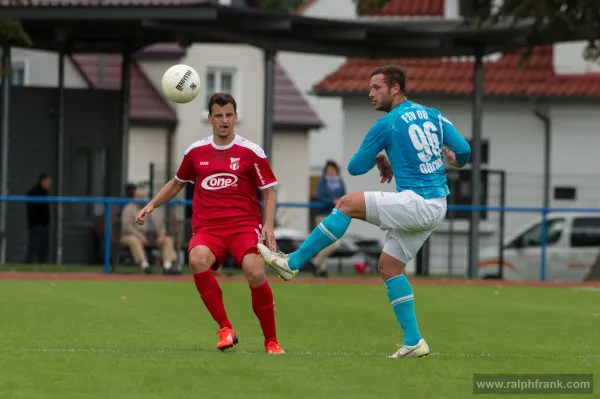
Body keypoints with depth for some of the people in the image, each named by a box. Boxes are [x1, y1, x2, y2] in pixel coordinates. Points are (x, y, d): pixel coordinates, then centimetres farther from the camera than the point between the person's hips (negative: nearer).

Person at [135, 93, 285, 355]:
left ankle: (271, 341, -7)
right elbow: (177, 183, 29)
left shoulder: (251, 152, 4)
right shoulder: (196, 151, 13)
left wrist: (268, 225, -6)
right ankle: (225, 329, -21)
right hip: (207, 227, 2)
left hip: (244, 225, -2)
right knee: (198, 260, -33)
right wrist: (152, 205, 19)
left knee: (255, 273, -28)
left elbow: (268, 191, 8)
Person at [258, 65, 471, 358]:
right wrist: (453, 159, 32)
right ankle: (413, 342, 10)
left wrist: (379, 159, 21)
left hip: (416, 203, -8)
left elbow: (355, 167, 2)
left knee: (347, 205, -7)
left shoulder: (387, 125, -7)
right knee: (388, 267, 13)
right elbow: (464, 152, 9)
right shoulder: (433, 116, 11)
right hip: (436, 209, 8)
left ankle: (292, 264, -5)